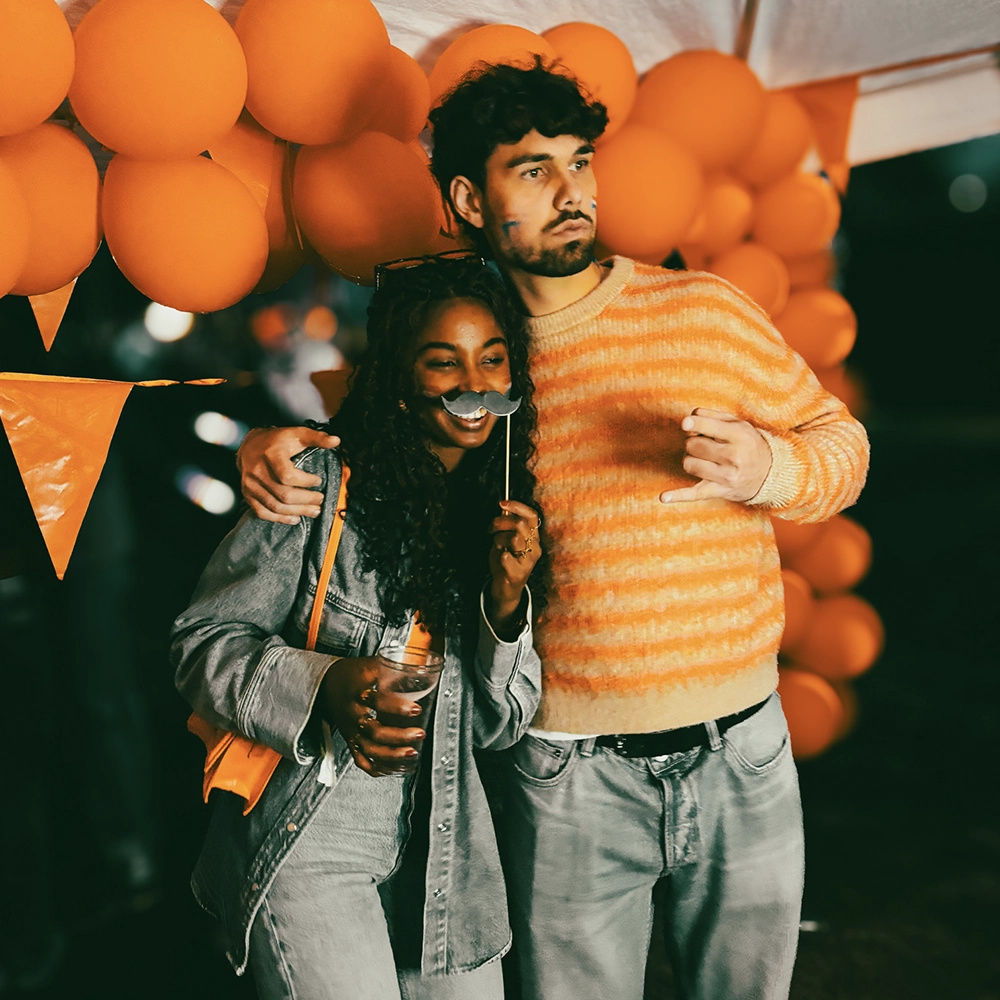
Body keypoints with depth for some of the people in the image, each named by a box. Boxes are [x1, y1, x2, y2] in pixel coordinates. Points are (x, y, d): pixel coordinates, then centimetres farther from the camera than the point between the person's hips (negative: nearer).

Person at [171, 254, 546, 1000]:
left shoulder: (509, 513, 2)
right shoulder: (320, 484, -12)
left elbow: (497, 727, 3)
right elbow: (204, 643, -8)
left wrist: (508, 601, -14)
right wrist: (323, 687, -25)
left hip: (444, 845, 5)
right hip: (308, 831, -4)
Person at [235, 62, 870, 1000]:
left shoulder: (706, 311, -1)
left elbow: (839, 443, 6)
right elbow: (344, 427, 14)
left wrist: (768, 470, -16)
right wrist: (270, 446, -9)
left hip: (744, 753, 2)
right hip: (568, 781, -1)